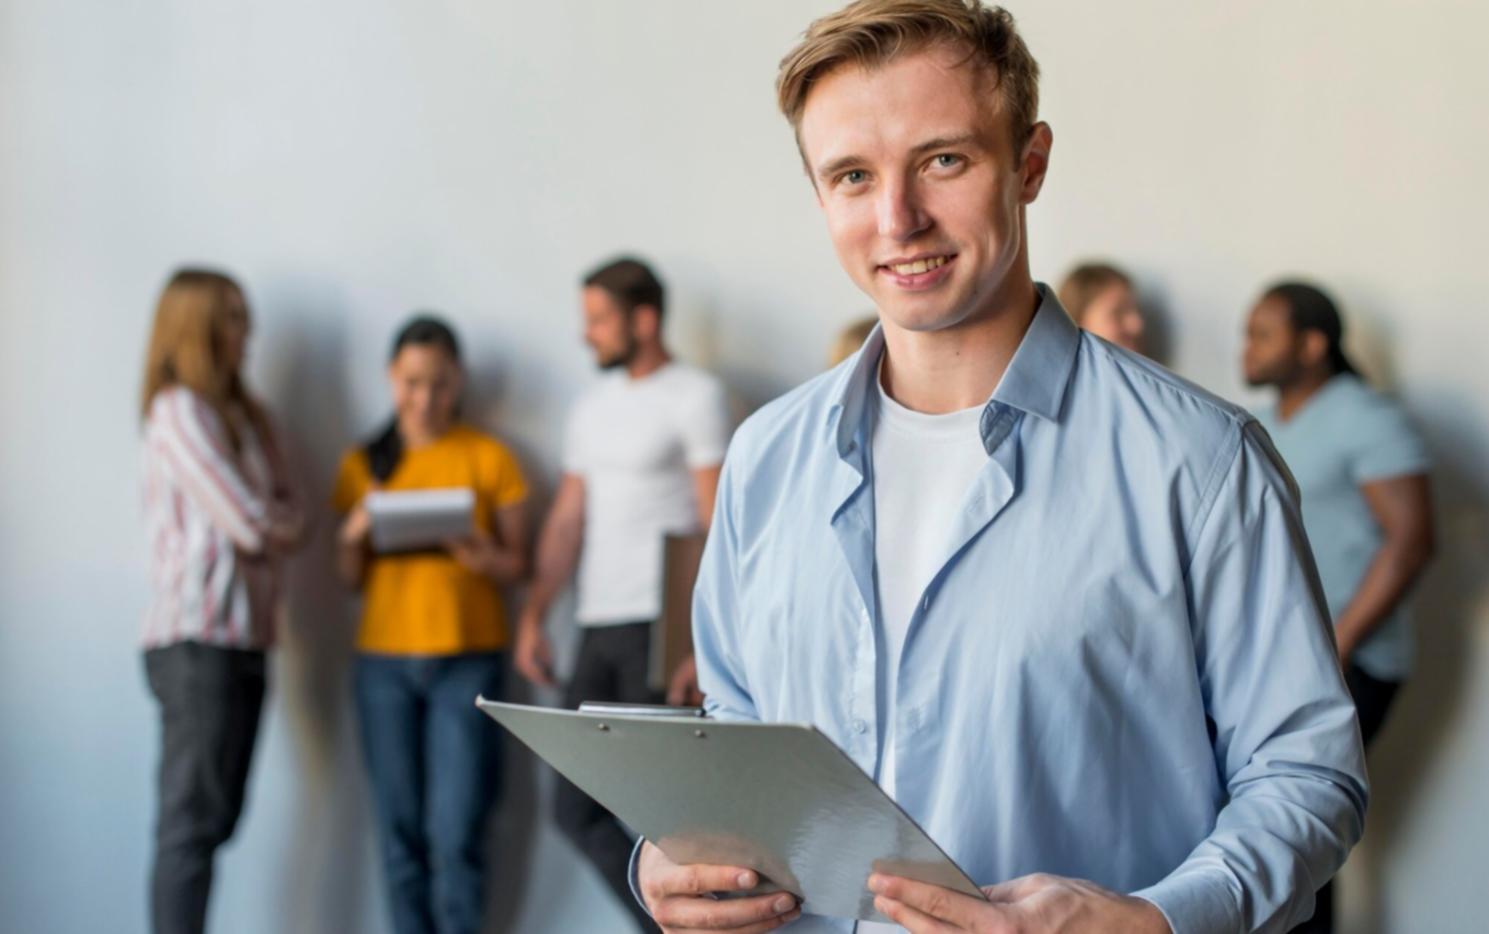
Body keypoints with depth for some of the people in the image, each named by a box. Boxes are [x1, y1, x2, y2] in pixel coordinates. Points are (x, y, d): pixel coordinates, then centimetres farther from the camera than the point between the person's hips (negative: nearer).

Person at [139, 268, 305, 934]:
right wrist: (270, 523, 5)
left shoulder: (245, 415, 17)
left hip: (245, 637, 8)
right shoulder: (180, 412, -9)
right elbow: (250, 525, -14)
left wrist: (268, 523, -7)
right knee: (192, 822, -8)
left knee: (216, 817, 8)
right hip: (198, 639, -8)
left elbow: (290, 518, 11)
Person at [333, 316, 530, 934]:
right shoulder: (364, 465, 11)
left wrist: (485, 558, -16)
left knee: (456, 831, -8)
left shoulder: (488, 458, 5)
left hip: (468, 657, -2)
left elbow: (517, 564, 5)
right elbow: (351, 577, 13)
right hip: (385, 658, 2)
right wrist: (355, 535, -7)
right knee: (401, 829, 2)